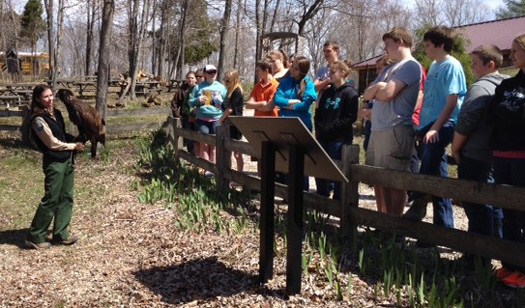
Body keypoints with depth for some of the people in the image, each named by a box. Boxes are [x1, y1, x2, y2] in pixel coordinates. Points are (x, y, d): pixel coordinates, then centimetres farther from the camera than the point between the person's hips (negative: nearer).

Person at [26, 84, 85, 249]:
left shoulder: (56, 113, 8)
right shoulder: (38, 120, -16)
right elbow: (53, 143, -16)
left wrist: (77, 139, 3)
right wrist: (74, 146, -7)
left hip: (67, 160, 8)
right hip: (54, 163, -8)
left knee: (66, 198, 10)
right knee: (51, 199, -3)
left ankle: (61, 234, 19)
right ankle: (35, 236, 9)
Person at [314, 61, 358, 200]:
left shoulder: (350, 93, -5)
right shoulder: (327, 92, 17)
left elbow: (350, 117, -13)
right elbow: (318, 113, 21)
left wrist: (330, 127, -16)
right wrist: (319, 128, 4)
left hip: (340, 139, -7)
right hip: (323, 138, 7)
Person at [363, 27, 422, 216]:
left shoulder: (410, 66, -7)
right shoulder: (389, 69, 23)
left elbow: (387, 93, -17)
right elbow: (366, 94, 16)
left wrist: (376, 90, 5)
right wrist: (378, 87, -5)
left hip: (396, 130, -9)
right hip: (377, 130, 10)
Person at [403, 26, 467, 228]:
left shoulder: (451, 66, -9)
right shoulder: (434, 65, 17)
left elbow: (452, 101, -16)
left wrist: (436, 127, -22)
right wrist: (423, 124, 19)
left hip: (443, 125, -9)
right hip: (430, 124, 9)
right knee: (437, 175, 10)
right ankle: (444, 224, 16)